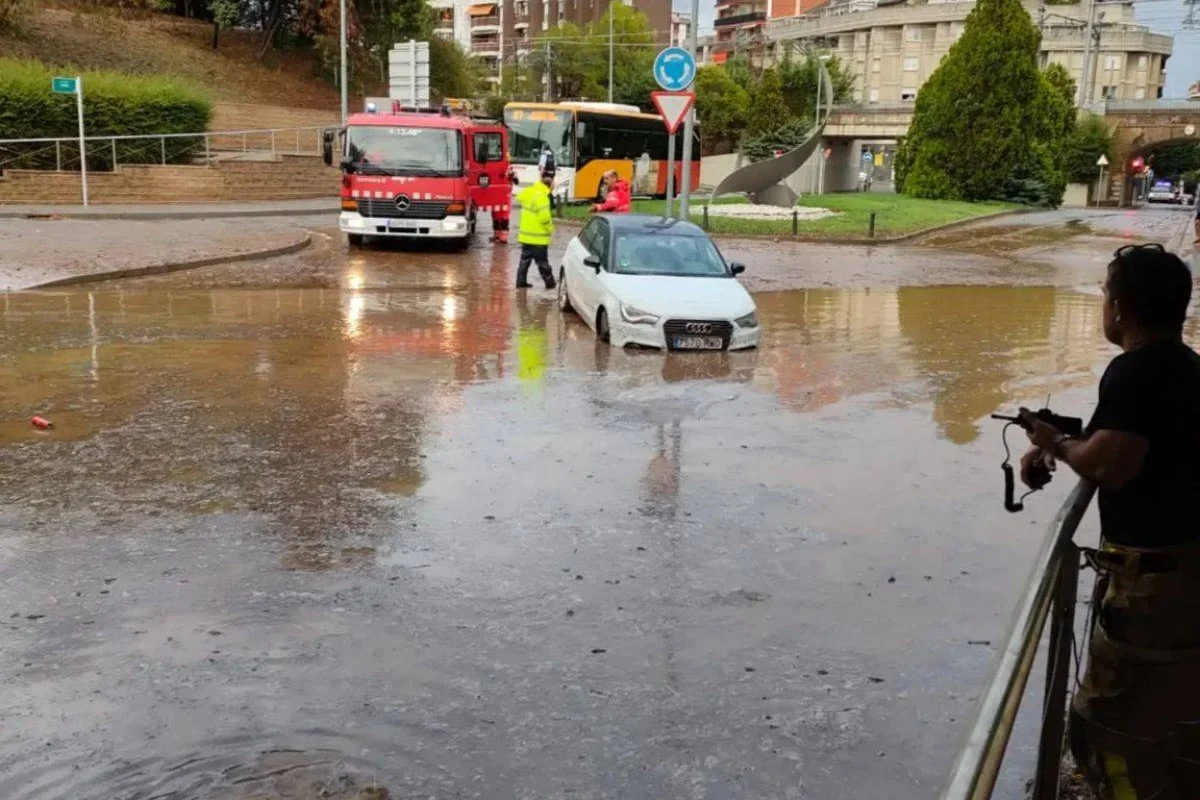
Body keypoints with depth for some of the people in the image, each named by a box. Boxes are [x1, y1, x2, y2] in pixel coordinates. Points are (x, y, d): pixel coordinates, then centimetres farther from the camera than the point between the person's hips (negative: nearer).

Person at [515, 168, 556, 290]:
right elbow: (545, 217, -24)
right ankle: (550, 283, 9)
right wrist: (550, 229, -8)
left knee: (525, 260, 14)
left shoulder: (527, 191, 3)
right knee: (542, 262, 0)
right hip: (538, 237, -7)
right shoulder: (542, 196, -22)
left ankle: (521, 282, 17)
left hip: (525, 234, 7)